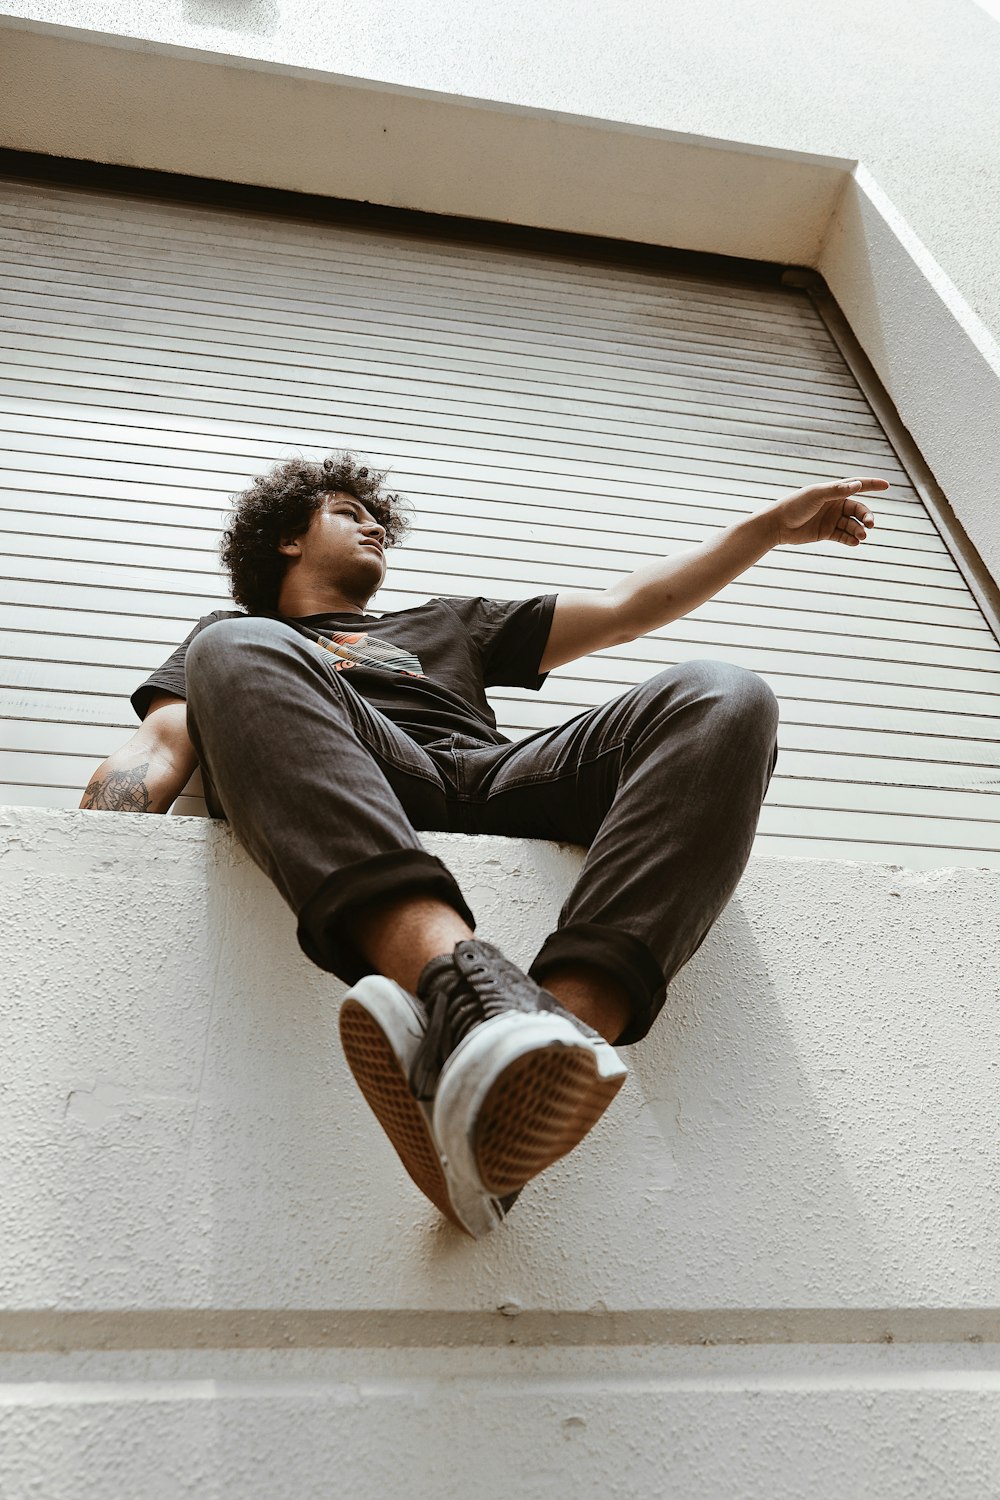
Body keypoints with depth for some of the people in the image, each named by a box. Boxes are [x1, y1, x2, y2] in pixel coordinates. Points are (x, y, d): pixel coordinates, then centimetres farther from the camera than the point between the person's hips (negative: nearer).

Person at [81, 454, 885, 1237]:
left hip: (498, 783, 3)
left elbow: (628, 607, 40)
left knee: (723, 696, -19)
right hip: (354, 803, -2)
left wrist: (773, 525, 35)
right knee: (236, 656, -29)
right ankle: (457, 977, -52)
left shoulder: (445, 624, 43)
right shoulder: (234, 635, 35)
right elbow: (160, 748, 15)